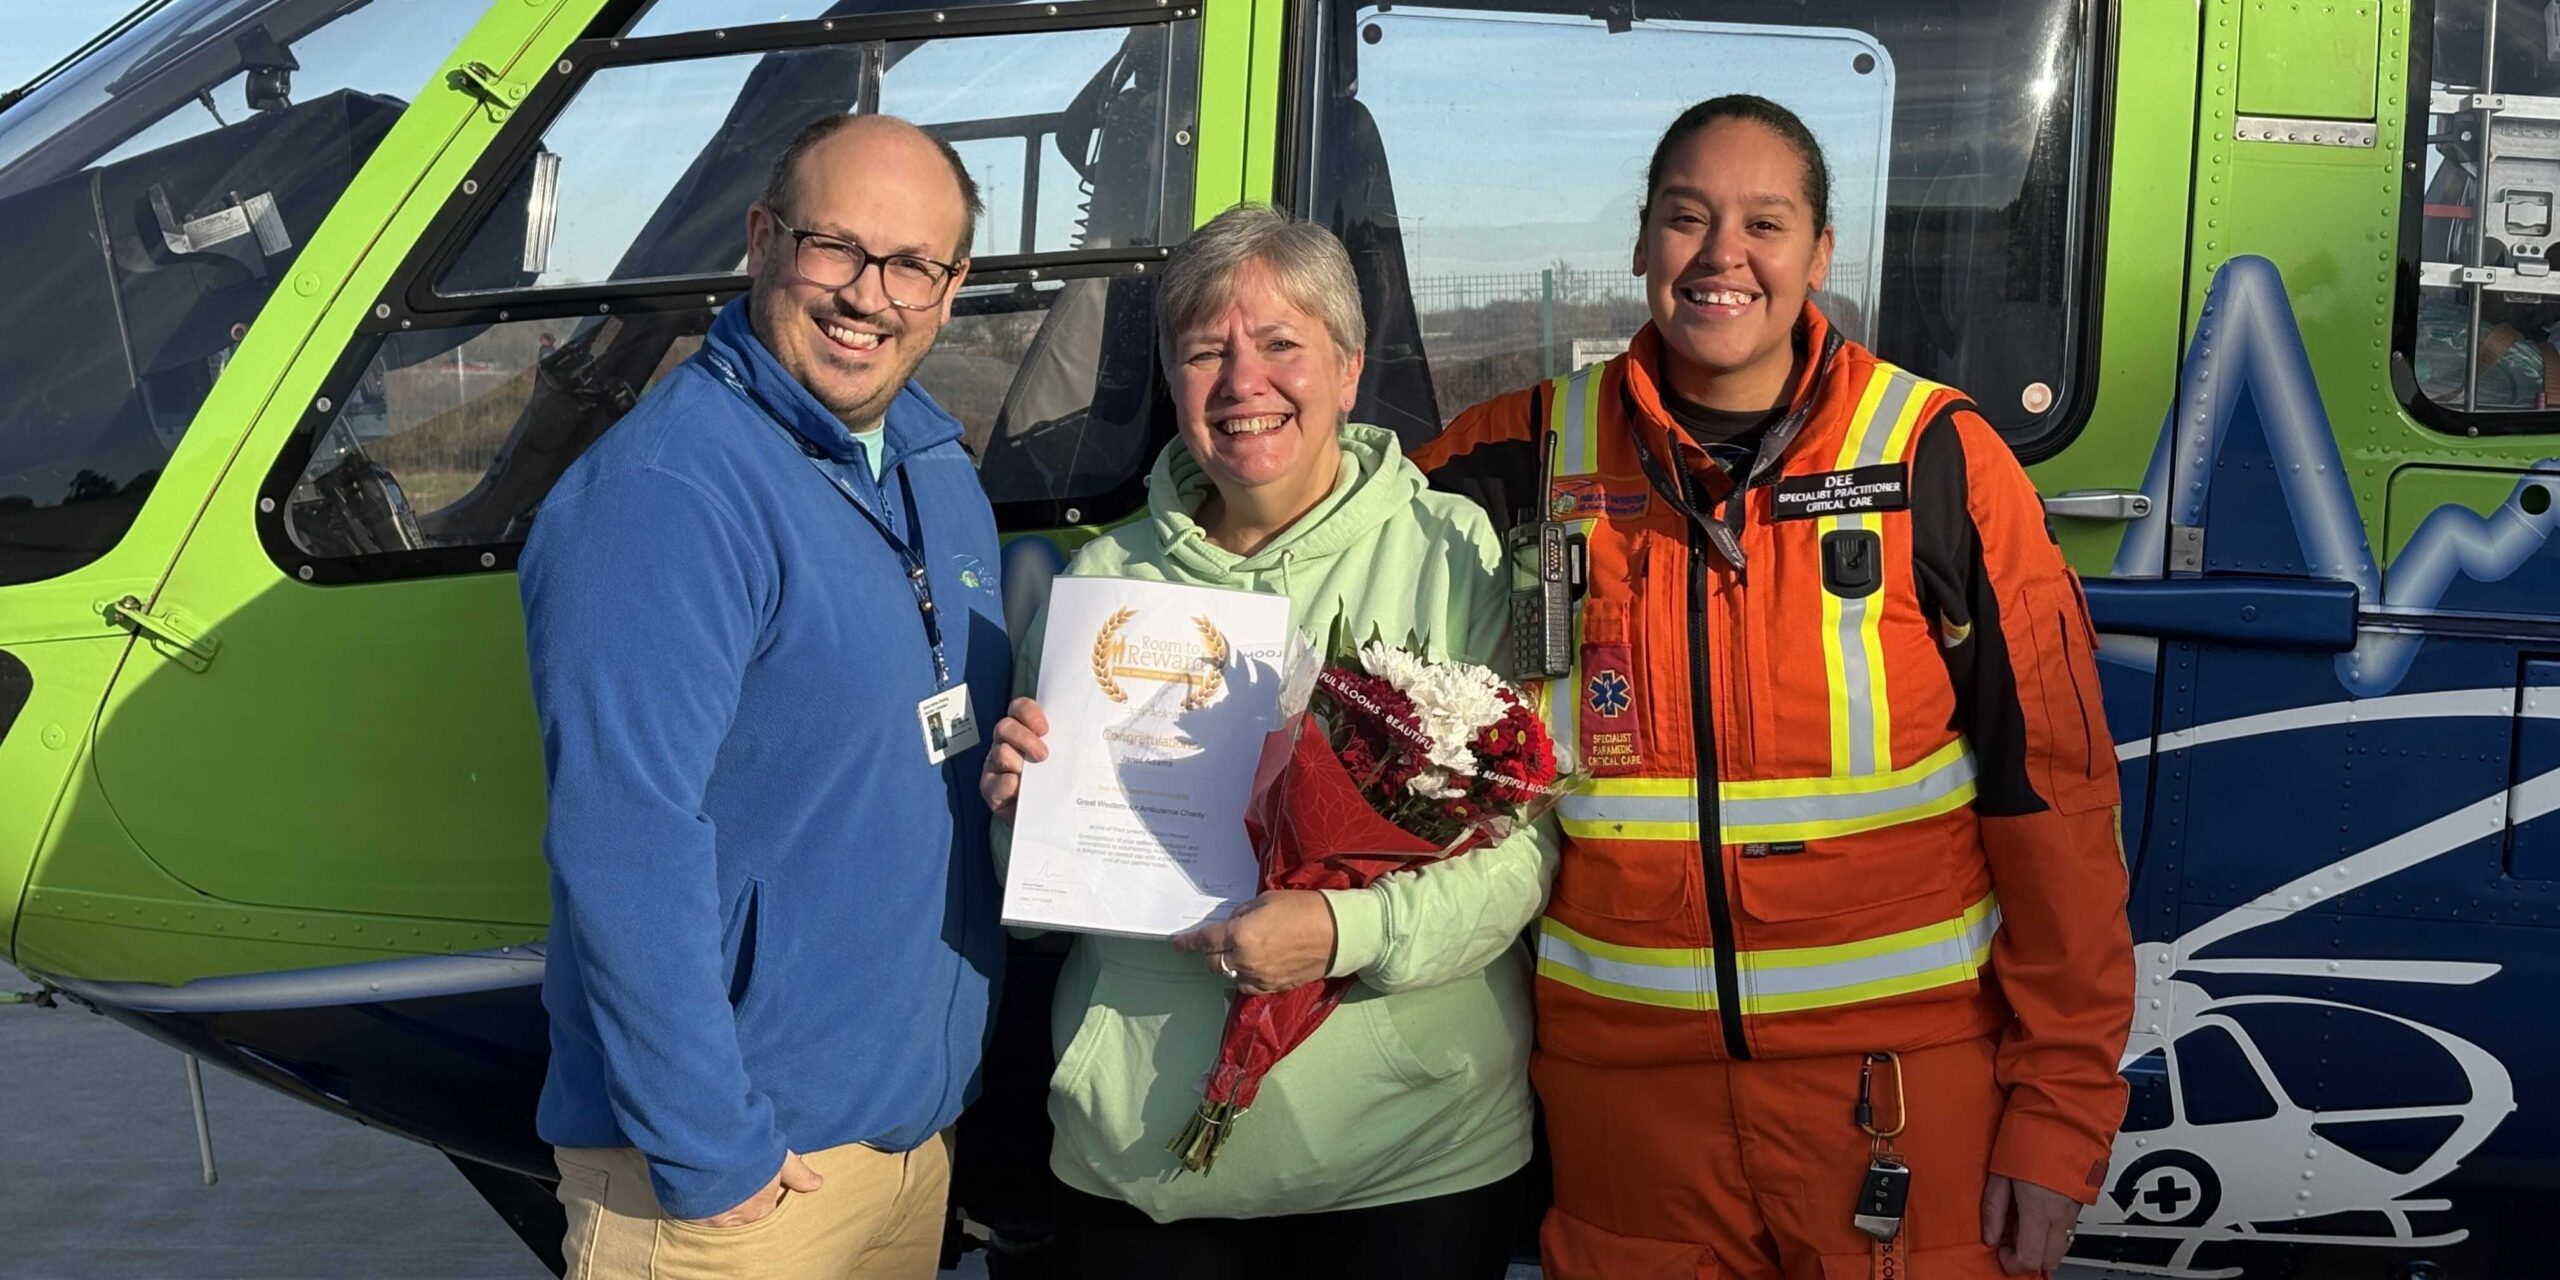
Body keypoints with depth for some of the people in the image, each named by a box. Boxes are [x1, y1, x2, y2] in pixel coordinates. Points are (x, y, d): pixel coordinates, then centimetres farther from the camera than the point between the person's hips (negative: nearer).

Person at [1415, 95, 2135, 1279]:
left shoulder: (1938, 458, -6)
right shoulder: (1534, 452, 1)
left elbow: (2054, 786, -5)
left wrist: (2062, 1108, -7)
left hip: (1905, 1081, -2)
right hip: (1623, 1088, 2)